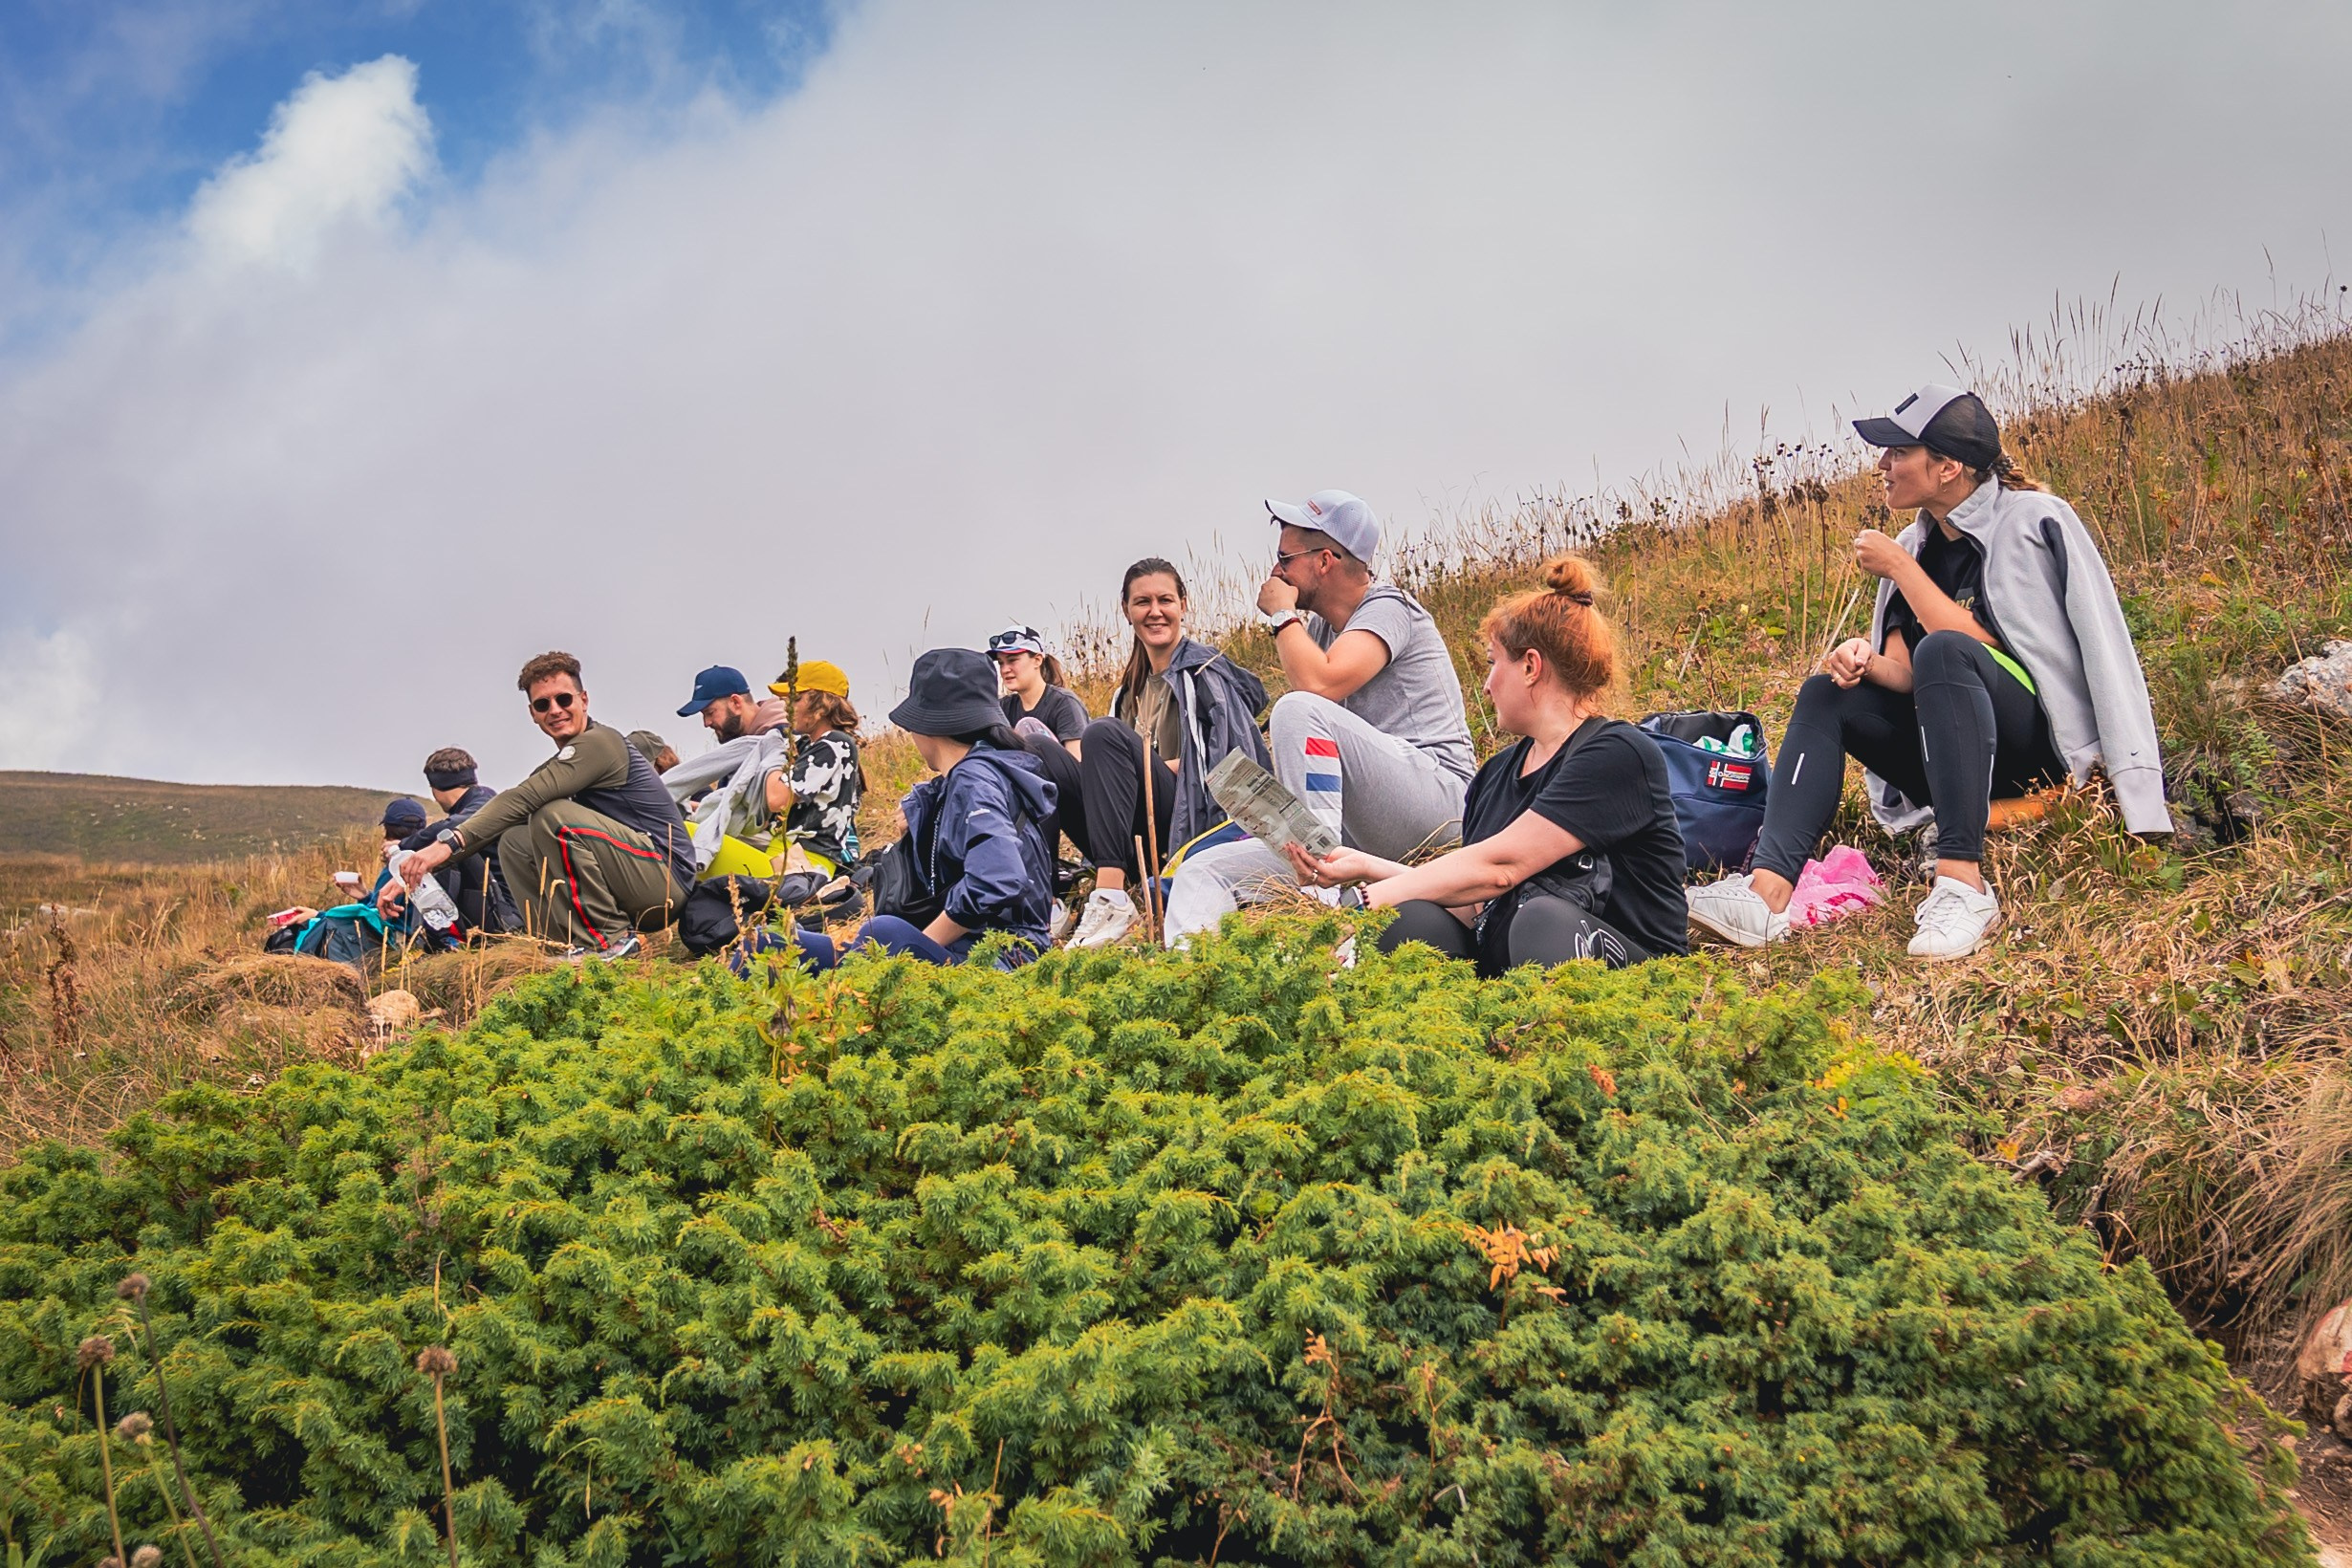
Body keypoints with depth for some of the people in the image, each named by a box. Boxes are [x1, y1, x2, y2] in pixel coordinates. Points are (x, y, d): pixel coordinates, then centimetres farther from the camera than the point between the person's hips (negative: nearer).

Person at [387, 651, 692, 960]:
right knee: (514, 841, 6)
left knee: (553, 816, -24)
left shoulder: (600, 742, -12)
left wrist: (450, 842, -27)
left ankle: (609, 940, -17)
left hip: (667, 877, -9)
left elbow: (522, 800, -22)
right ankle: (581, 942, -1)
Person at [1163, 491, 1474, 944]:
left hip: (1437, 799, -9)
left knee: (1300, 708, -30)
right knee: (1202, 869, -3)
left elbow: (1318, 684, -24)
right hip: (1360, 834, 9)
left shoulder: (1388, 609, -6)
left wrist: (1282, 616, -7)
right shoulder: (1319, 627, 20)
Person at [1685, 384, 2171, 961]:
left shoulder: (2032, 521, -9)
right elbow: (1904, 673, 4)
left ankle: (1963, 884, -40)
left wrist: (1899, 569, -12)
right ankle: (1768, 892, -29)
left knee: (1943, 650, -31)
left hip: (2050, 740, -7)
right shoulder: (1917, 544, 10)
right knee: (1826, 696, -7)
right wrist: (1865, 661, -18)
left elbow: (1975, 646, -19)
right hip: (1970, 757, 7)